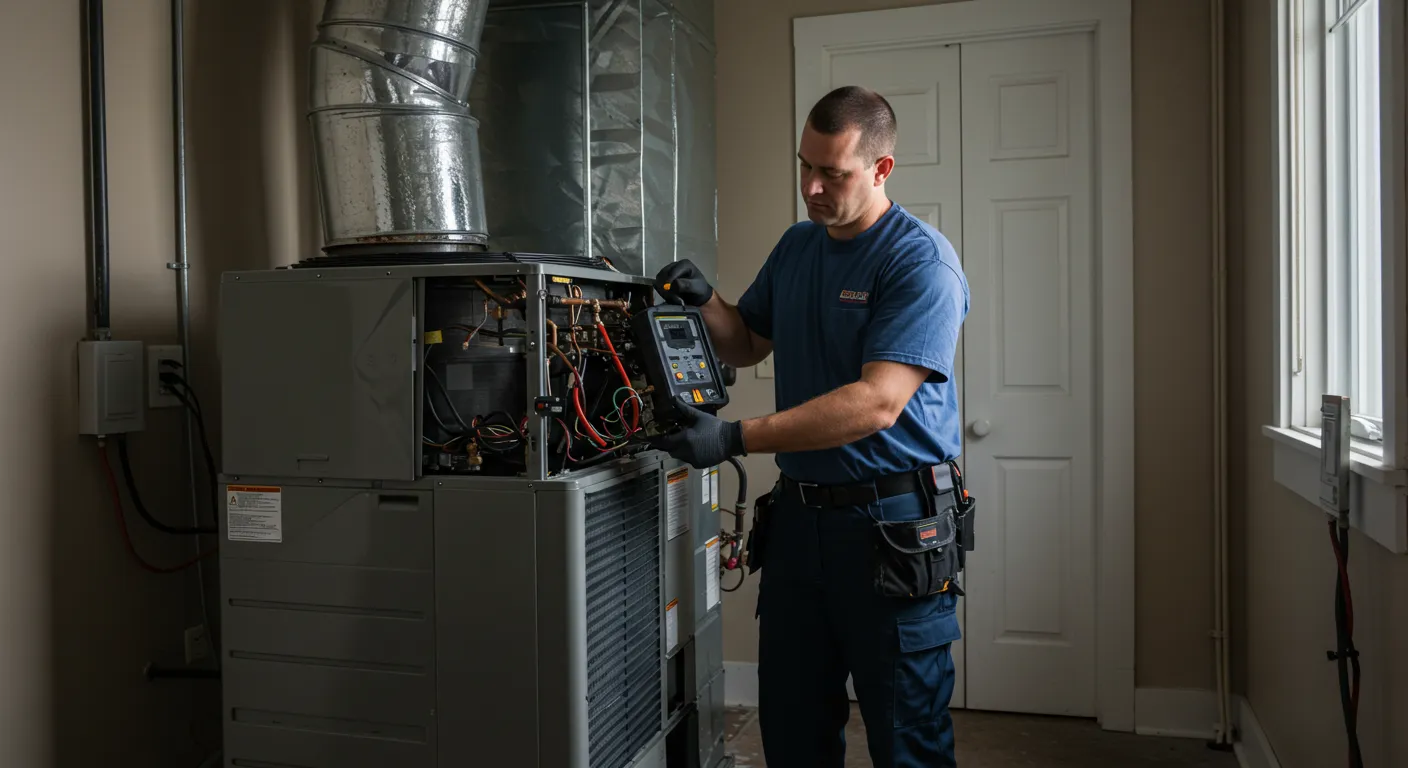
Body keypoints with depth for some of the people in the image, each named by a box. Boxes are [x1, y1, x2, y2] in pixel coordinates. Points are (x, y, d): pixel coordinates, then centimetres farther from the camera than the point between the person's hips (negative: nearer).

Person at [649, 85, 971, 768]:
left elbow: (876, 402, -25)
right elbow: (747, 346, 22)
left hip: (891, 527, -6)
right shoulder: (796, 245, 11)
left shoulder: (922, 262, -14)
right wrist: (705, 300, 0)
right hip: (798, 513, 7)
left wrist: (737, 439, -29)